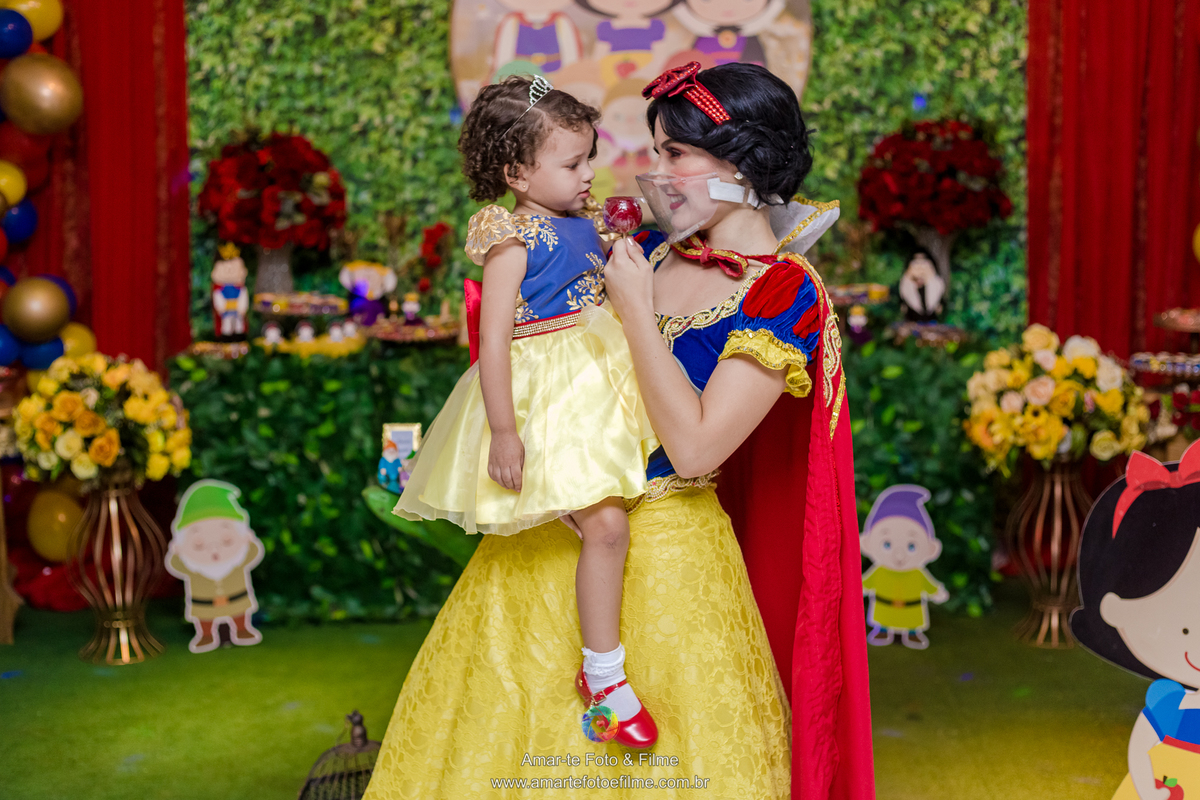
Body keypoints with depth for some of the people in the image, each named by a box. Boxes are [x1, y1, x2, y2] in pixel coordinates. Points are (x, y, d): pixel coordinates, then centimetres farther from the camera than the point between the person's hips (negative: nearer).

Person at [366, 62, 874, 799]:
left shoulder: (786, 296, -15)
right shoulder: (656, 246, 4)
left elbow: (692, 450, -23)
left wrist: (636, 309, -19)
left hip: (662, 550, -6)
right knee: (508, 720, 19)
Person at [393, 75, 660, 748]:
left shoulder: (581, 226, 9)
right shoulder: (513, 239, -16)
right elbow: (493, 341, -20)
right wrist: (503, 430, -24)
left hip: (595, 383, 9)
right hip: (546, 396, -9)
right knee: (607, 523, -13)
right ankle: (604, 674, 0)